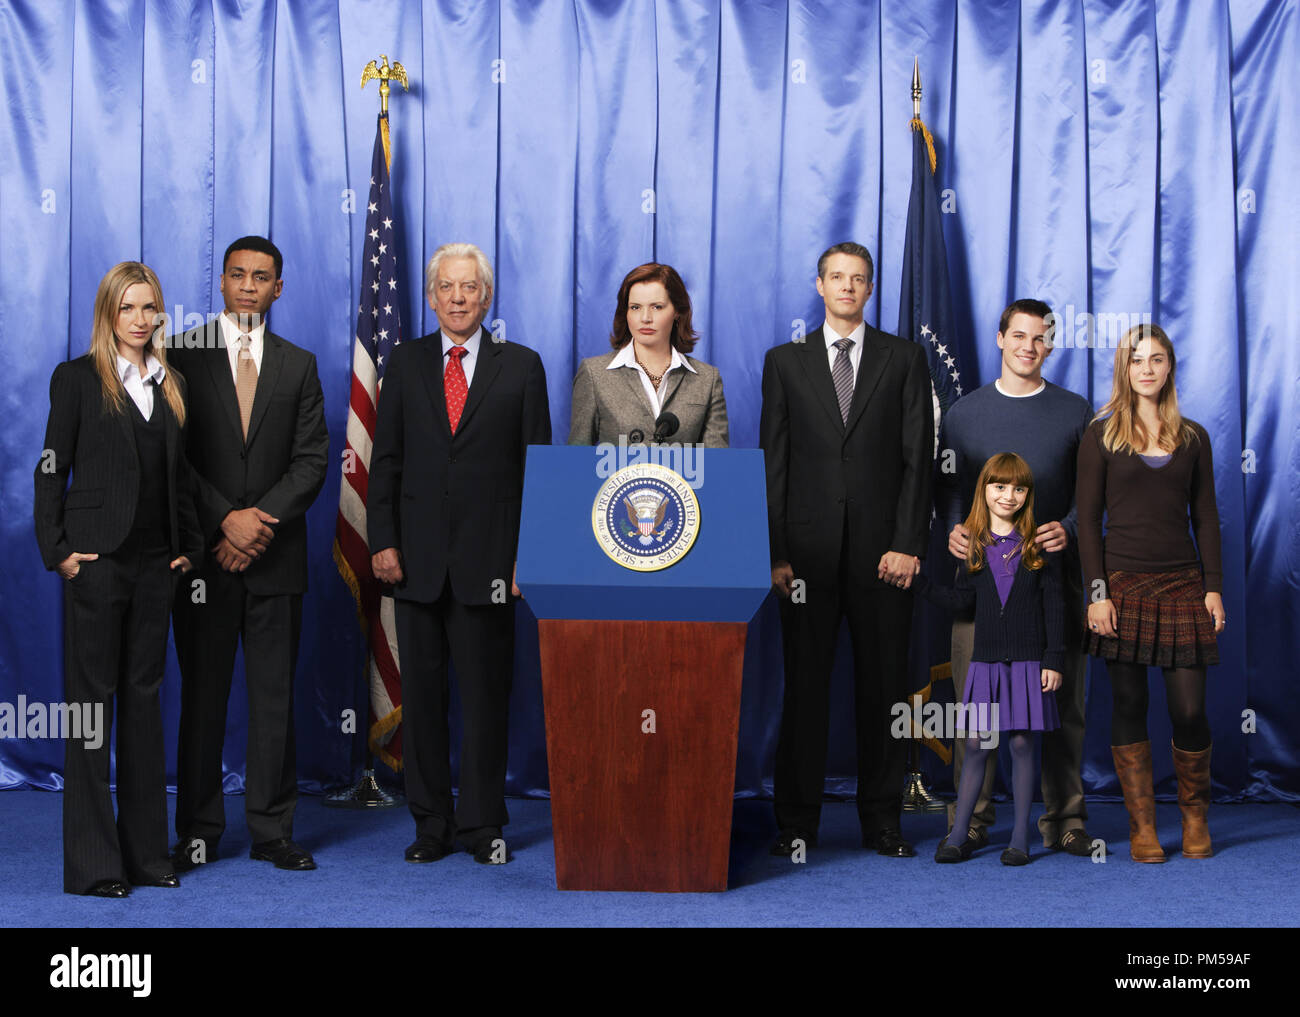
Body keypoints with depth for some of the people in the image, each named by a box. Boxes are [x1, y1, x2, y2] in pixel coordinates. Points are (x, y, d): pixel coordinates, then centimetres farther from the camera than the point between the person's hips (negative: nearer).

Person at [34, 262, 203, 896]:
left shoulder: (169, 385, 14)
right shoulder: (77, 378, -1)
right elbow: (51, 471, -3)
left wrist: (189, 548, 9)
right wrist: (57, 550, -10)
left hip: (156, 560, 5)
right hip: (98, 558, -5)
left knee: (144, 696, 10)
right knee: (92, 698, -2)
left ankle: (145, 852, 17)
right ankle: (92, 862, 2)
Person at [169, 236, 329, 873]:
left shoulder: (299, 365, 10)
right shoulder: (183, 354, 4)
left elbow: (311, 461, 3)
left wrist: (261, 522, -11)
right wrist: (225, 520, -13)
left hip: (276, 556, 2)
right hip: (203, 552, -2)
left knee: (275, 695, 4)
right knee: (202, 693, 3)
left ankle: (272, 831, 11)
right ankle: (198, 832, 11)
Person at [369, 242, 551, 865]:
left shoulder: (521, 366, 5)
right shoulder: (405, 365, 10)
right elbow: (385, 460, 8)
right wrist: (382, 542, -1)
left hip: (488, 559, -2)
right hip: (418, 558, 2)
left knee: (486, 694, 3)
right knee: (421, 693, 6)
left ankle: (482, 824, 13)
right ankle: (431, 824, 15)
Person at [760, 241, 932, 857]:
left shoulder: (904, 360, 8)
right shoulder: (785, 361, 9)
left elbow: (917, 457, 3)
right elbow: (773, 461, 5)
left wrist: (907, 544, -7)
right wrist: (775, 551, -3)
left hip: (883, 547, 0)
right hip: (808, 548, 0)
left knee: (883, 685, 5)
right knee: (805, 684, 3)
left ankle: (882, 822, 14)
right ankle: (796, 823, 10)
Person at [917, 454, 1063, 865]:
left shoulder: (1039, 545, 1)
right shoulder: (973, 545, 7)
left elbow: (1054, 607, 0)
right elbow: (961, 600, 7)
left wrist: (1053, 660, -5)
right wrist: (918, 579, -2)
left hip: (1028, 661, -2)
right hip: (985, 660, 2)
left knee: (1021, 742, 0)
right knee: (976, 744, 3)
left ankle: (1020, 838, 9)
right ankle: (960, 834, 10)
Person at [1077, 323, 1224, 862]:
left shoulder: (1193, 437, 10)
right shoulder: (1102, 435, 4)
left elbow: (1206, 518, 11)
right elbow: (1088, 518, 0)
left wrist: (1214, 587, 2)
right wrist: (1097, 592, -8)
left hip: (1182, 585, 1)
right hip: (1123, 583, -1)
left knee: (1190, 709, -3)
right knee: (1129, 706, 1)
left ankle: (1195, 817, 18)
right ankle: (1142, 826, 11)